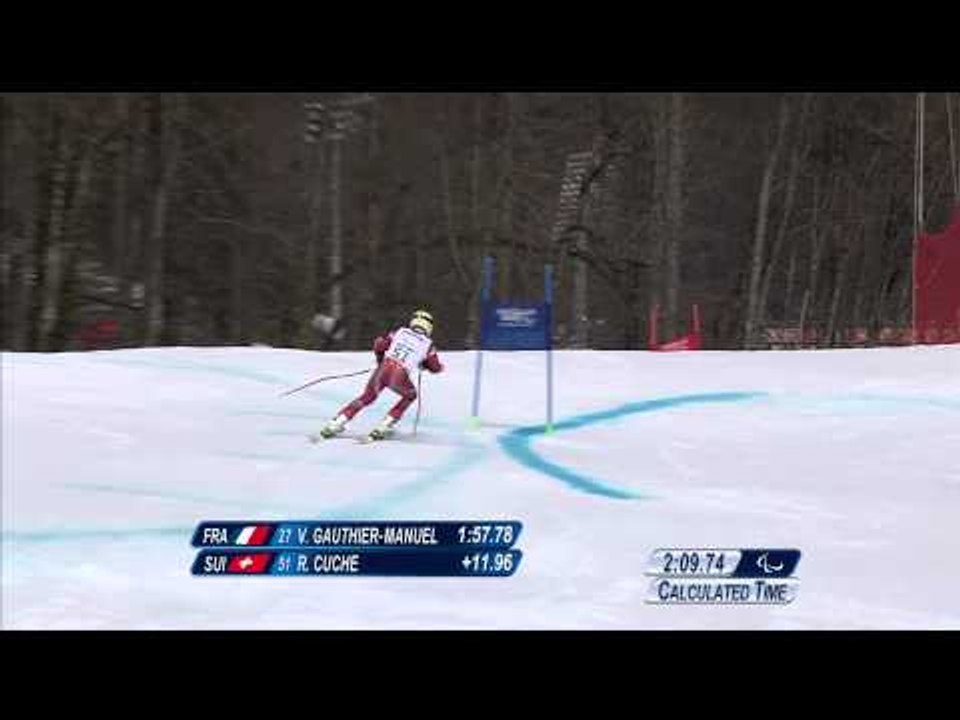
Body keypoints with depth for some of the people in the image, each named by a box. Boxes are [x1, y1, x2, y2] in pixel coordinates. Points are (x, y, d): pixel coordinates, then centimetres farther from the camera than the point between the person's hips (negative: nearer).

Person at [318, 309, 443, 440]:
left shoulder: (400, 332, 20)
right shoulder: (428, 344, 16)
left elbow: (379, 344, 14)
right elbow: (436, 367, 25)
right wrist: (424, 364, 44)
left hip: (384, 368, 2)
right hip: (400, 376, -2)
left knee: (367, 397, 22)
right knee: (410, 395, 29)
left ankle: (336, 423, 12)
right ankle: (384, 426, 18)